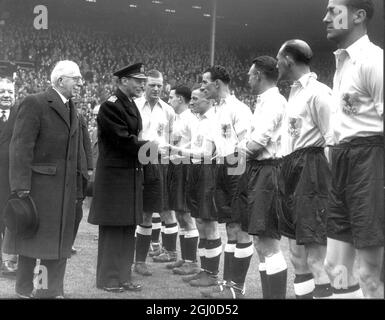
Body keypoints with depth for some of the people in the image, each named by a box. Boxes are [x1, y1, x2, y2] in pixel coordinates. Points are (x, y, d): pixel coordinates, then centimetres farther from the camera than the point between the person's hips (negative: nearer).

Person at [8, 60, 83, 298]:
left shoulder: (71, 108, 15)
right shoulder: (35, 104, -9)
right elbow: (21, 147, -15)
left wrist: (79, 183, 12)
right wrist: (21, 187, -20)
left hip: (66, 188, 8)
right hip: (39, 186, -7)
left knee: (60, 240, 11)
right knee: (34, 240, 1)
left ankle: (53, 290, 20)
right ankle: (26, 290, 13)